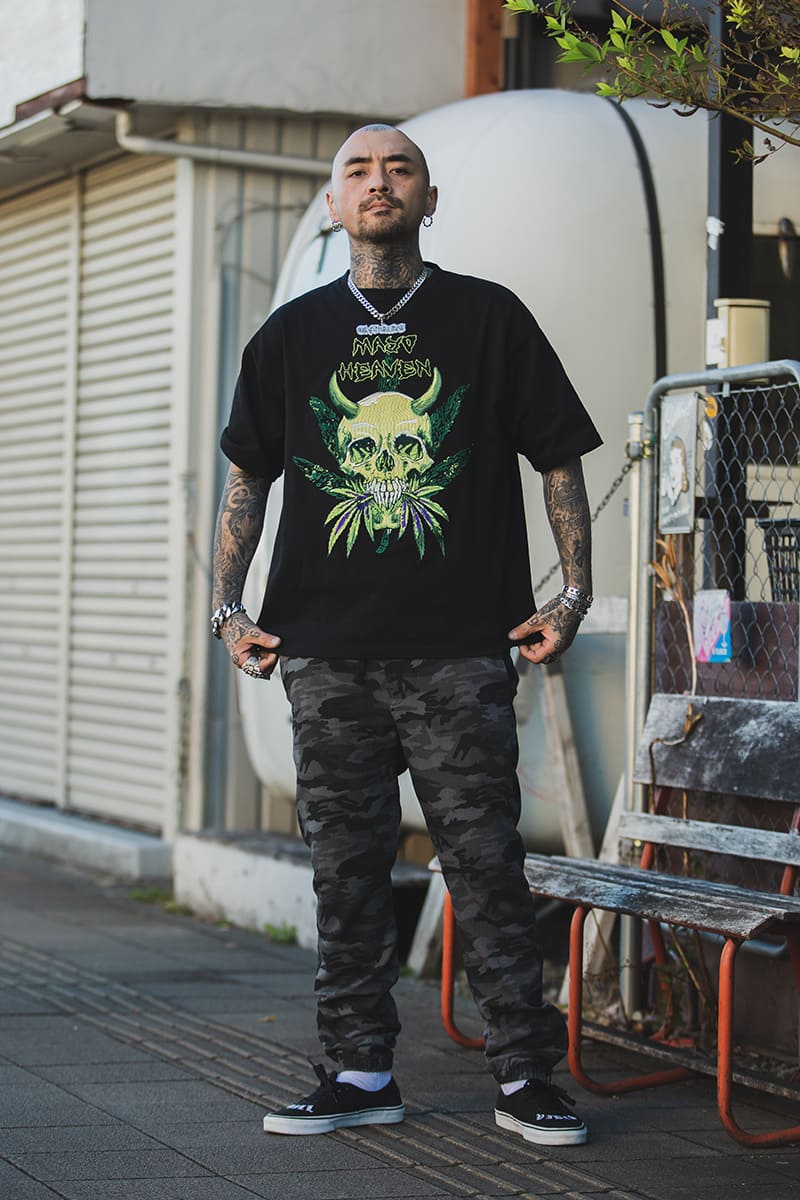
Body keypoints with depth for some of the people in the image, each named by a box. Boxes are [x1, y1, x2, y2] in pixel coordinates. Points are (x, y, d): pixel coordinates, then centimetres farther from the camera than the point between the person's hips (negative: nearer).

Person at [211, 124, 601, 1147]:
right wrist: (228, 610, 9)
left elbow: (559, 460, 8)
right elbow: (247, 477, 17)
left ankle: (525, 1074, 4)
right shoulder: (293, 334, 12)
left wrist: (573, 594, -1)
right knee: (346, 867, 6)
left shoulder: (488, 318, 6)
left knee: (484, 860, -3)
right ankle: (360, 1072, 14)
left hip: (459, 650, -2)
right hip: (327, 651, 3)